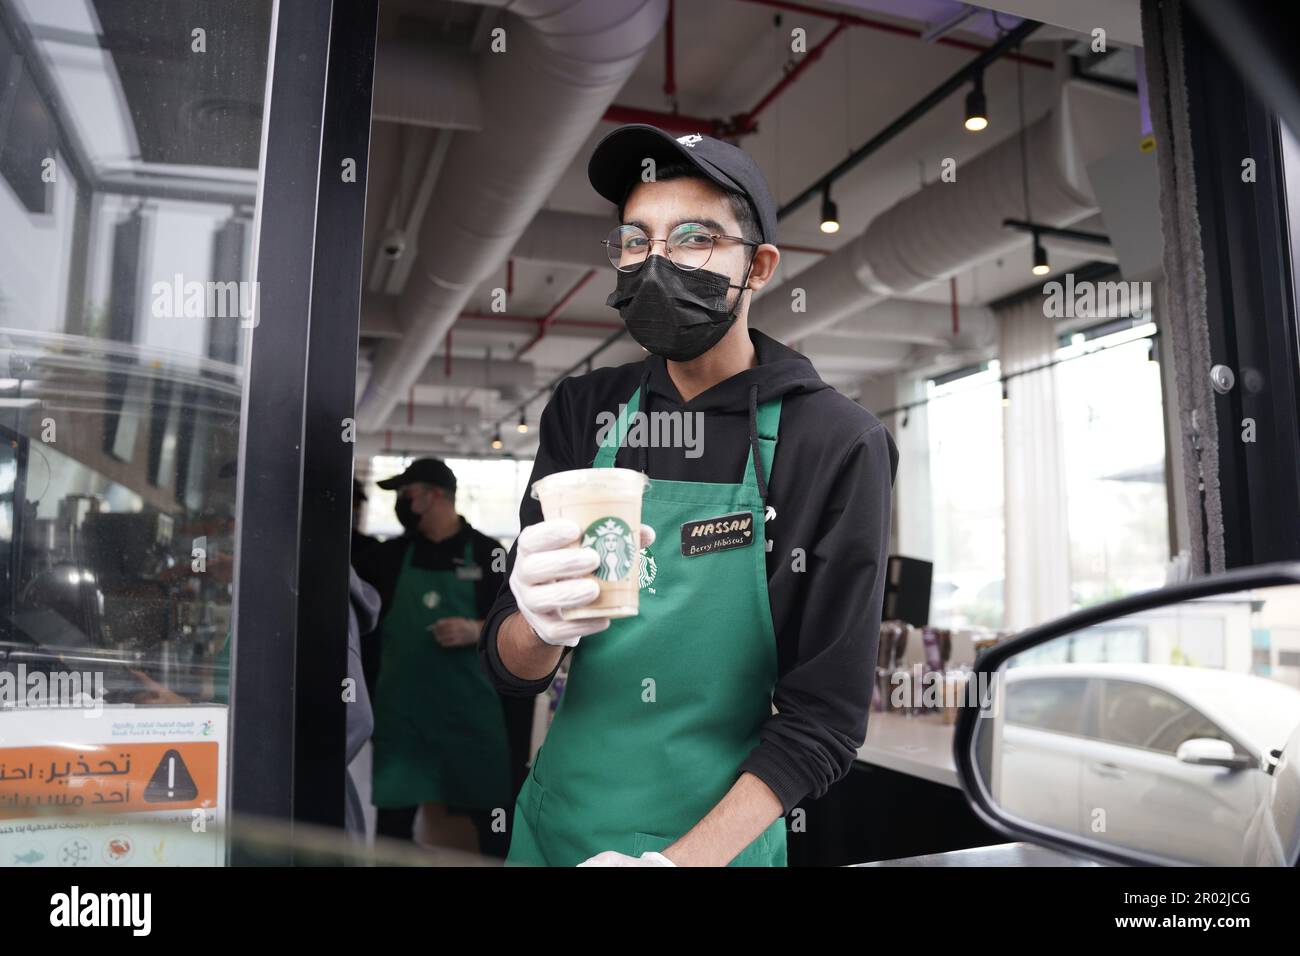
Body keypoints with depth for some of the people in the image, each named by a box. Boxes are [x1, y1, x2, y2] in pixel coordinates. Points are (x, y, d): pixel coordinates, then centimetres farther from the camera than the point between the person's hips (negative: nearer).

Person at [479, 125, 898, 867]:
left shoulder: (838, 446, -15)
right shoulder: (585, 413, -5)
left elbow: (826, 721, -12)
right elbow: (511, 667, -5)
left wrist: (683, 857, -22)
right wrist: (541, 627, -26)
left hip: (718, 840, -3)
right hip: (555, 825, 4)